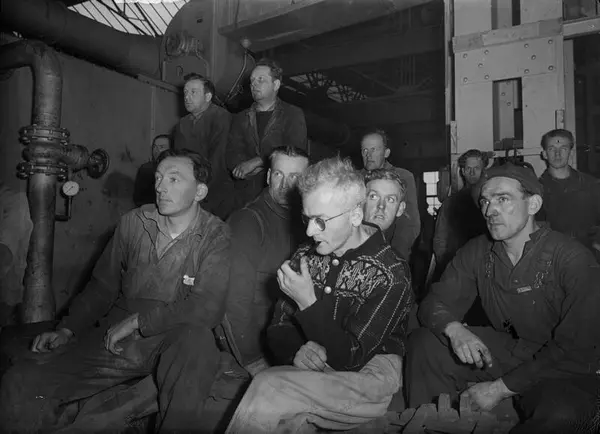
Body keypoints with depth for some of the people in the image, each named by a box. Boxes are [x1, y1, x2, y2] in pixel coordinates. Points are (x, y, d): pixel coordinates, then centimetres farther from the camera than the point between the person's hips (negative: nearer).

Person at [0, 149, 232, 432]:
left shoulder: (217, 237, -8)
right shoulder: (133, 223, 5)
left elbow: (207, 308, -19)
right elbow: (102, 287, 13)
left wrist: (137, 320, -16)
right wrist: (67, 330, 1)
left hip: (177, 344, -2)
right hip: (116, 336, 3)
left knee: (197, 337, -38)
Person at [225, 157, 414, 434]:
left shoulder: (390, 275, -14)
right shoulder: (305, 257, 2)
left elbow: (350, 359, -16)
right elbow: (278, 328, 7)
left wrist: (308, 303, -23)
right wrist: (297, 350, -15)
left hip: (368, 379, -4)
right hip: (310, 372, 4)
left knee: (267, 388, -26)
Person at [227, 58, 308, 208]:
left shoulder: (293, 115, 3)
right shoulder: (241, 119, 14)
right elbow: (232, 158, 4)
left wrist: (256, 162, -14)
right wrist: (267, 167, -12)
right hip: (246, 196, 3)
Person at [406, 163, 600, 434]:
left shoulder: (573, 259, -19)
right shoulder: (477, 252, -3)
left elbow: (575, 349, -21)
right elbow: (435, 302, -2)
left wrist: (501, 388, -22)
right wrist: (454, 329, -27)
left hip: (565, 371, -4)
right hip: (506, 349, 5)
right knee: (422, 343, -11)